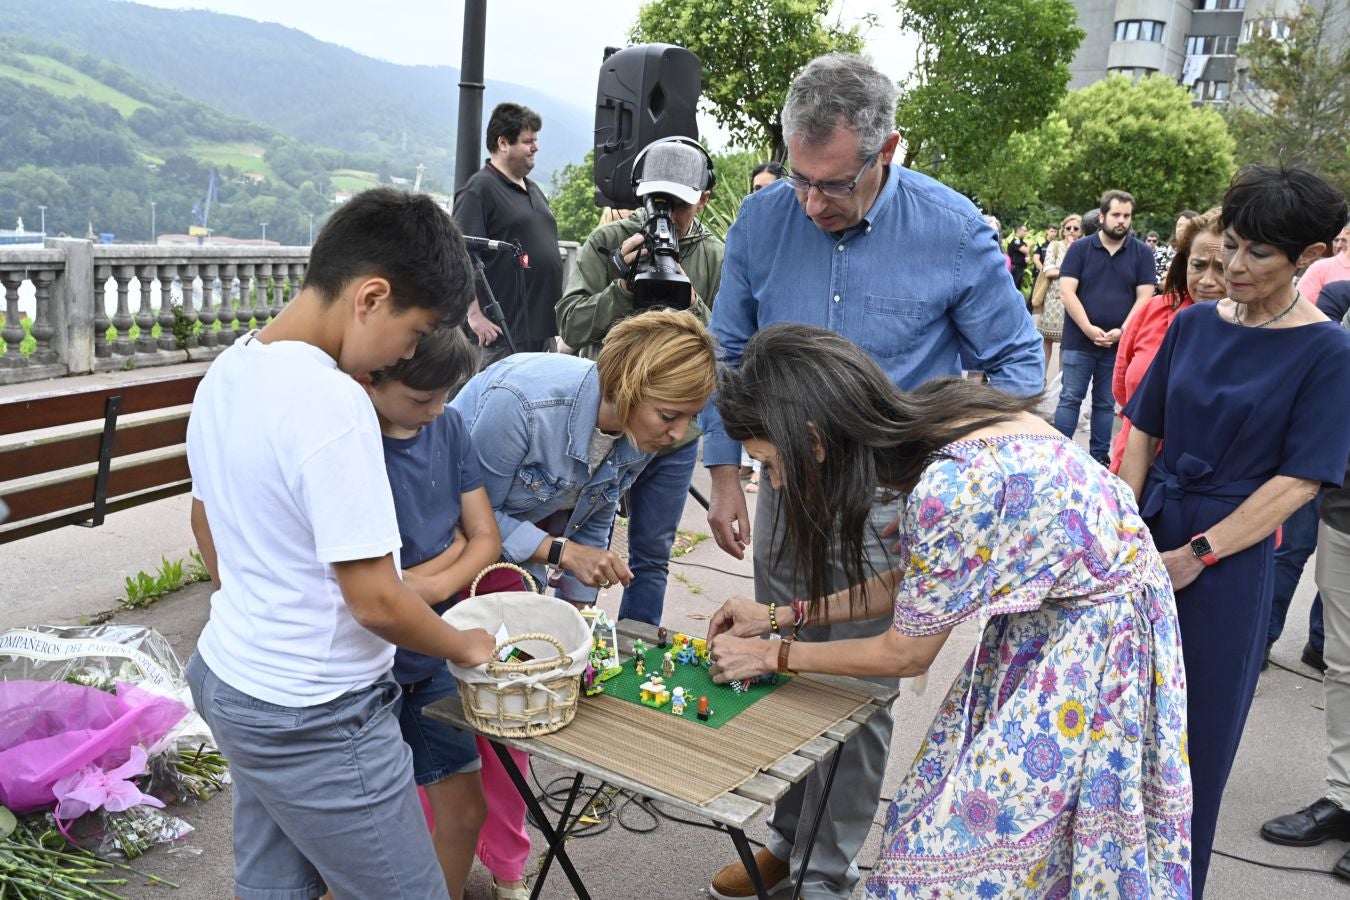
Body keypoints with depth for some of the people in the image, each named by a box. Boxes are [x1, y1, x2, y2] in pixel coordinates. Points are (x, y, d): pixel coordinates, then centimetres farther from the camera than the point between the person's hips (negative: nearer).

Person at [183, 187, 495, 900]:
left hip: (229, 675, 9)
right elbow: (376, 601, -25)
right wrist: (466, 648, -7)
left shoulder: (226, 371, 1)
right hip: (314, 720, -9)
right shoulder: (333, 404, -27)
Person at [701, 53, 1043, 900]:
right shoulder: (764, 217, -6)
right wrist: (726, 473, -1)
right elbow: (728, 351, 4)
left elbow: (1017, 362, -3)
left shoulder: (954, 230, -13)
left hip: (890, 502, -3)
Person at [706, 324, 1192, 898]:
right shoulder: (930, 422, -7)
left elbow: (906, 654, -16)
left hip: (1093, 647, -8)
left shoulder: (952, 487, -33)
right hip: (1048, 615, 8)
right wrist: (782, 617, 8)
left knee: (963, 849, 0)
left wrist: (773, 654, -4)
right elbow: (915, 584, 6)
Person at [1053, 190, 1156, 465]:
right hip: (1079, 340, -1)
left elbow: (1144, 297, -1)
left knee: (1105, 403, 10)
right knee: (1070, 398, 1)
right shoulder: (1079, 249, 0)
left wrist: (1122, 331, -13)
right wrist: (1088, 328, -16)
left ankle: (1100, 455, 19)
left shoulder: (1142, 253, 4)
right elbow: (1066, 291, -7)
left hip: (1119, 343, 2)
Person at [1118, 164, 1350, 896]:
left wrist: (1197, 555, -16)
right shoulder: (1195, 323, 3)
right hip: (1150, 528, 4)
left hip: (1230, 553, -4)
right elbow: (1143, 430, 7)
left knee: (1196, 726, 10)